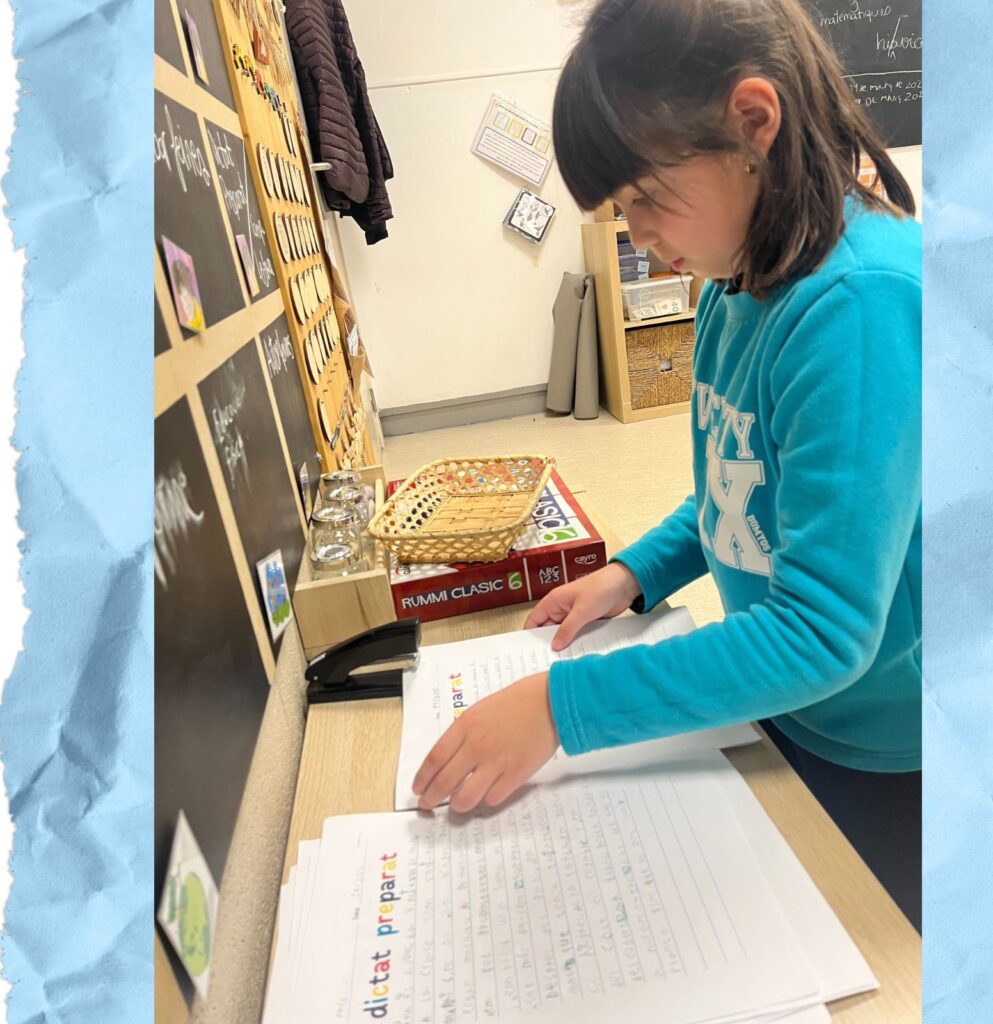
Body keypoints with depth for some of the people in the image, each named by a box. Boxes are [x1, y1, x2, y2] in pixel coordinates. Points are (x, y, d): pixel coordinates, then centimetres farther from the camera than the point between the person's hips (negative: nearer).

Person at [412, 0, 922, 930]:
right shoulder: (738, 284, -4)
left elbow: (824, 630, -33)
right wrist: (638, 571, -2)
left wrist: (562, 704, -32)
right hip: (782, 713, 8)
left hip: (886, 757, -7)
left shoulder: (865, 303, -32)